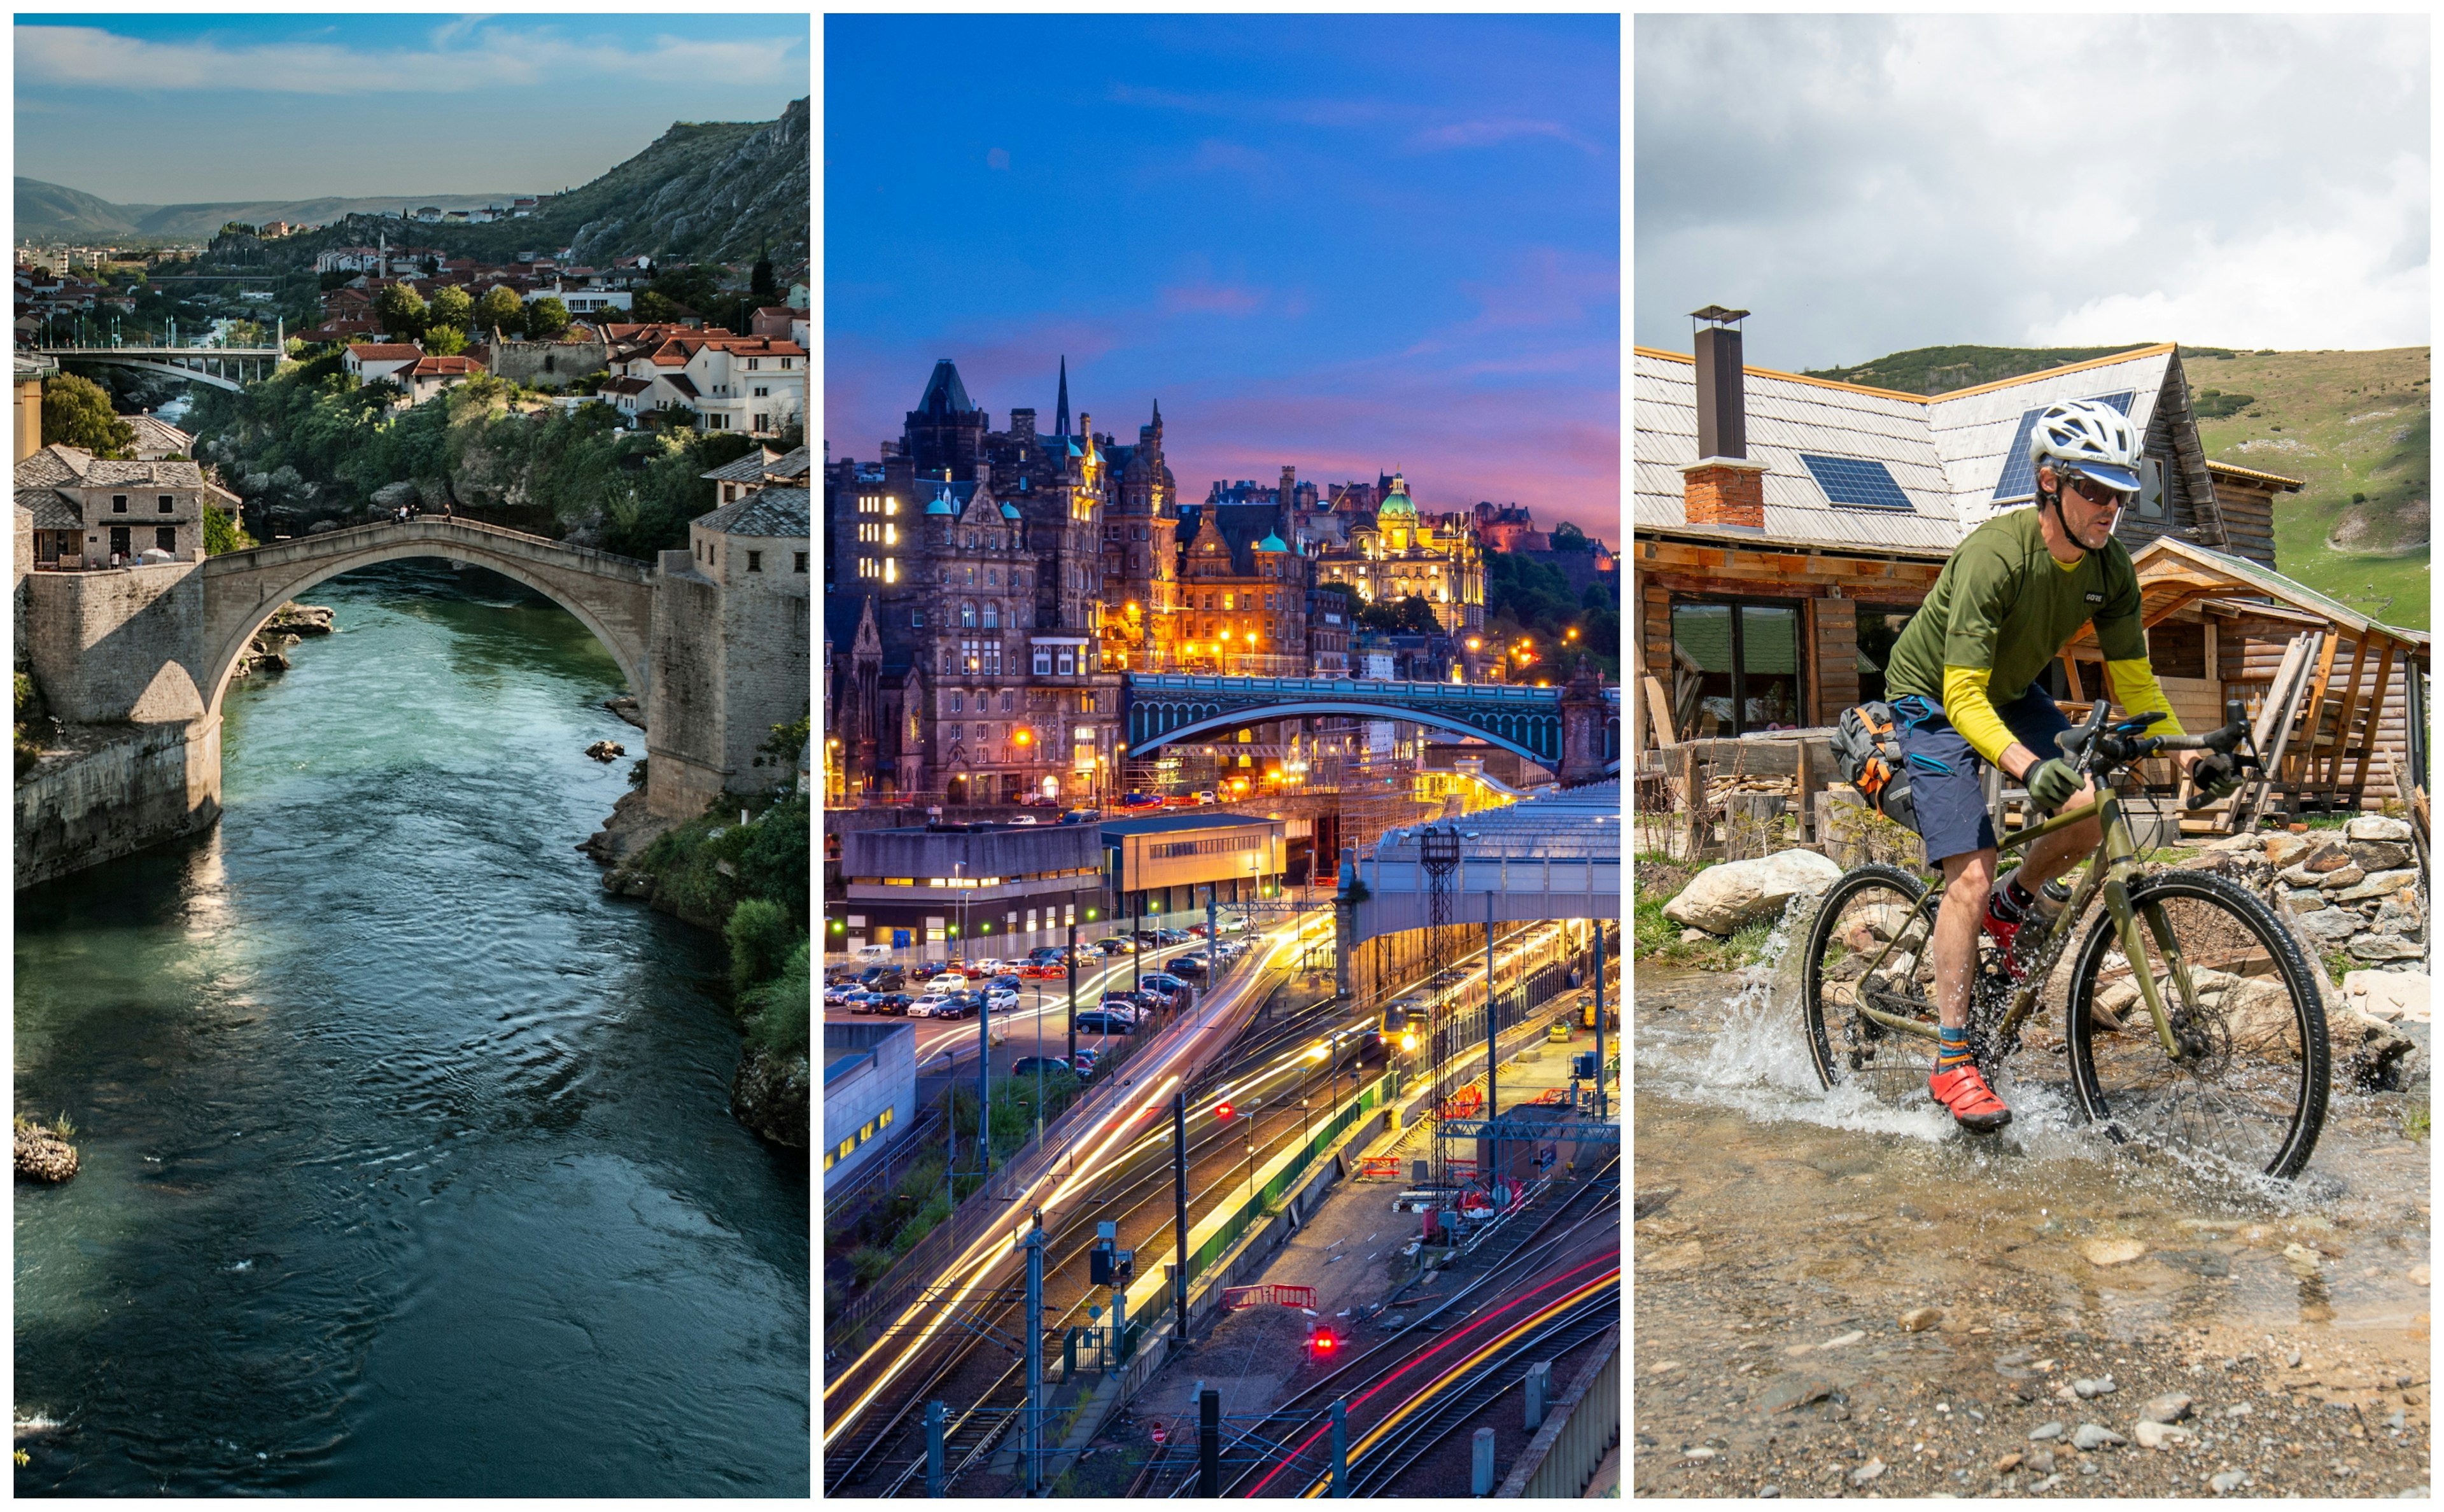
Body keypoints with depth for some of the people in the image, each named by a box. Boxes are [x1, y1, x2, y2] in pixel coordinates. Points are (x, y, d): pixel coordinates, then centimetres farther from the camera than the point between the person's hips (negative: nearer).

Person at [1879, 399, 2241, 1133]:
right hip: (1936, 699, -6)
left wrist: (2187, 753, -21)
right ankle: (1950, 1060, -7)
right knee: (1972, 875, -15)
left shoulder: (2110, 567, -13)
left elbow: (2132, 679, -5)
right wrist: (2028, 767, -50)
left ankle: (2016, 904, 15)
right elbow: (1963, 694, -36)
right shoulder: (1995, 555, -32)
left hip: (2012, 690, 6)